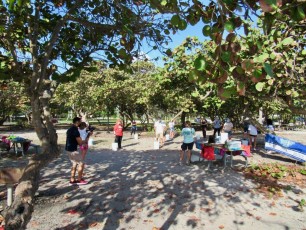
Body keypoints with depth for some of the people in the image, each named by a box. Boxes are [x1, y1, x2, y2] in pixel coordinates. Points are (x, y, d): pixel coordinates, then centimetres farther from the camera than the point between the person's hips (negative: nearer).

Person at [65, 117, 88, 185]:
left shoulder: (70, 129, 12)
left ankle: (72, 180, 21)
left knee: (74, 164, 17)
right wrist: (84, 141, 1)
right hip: (73, 150, -10)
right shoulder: (75, 130, -19)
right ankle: (79, 180, 9)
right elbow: (80, 142, -19)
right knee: (81, 163, 0)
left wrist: (82, 141, 14)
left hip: (69, 149, 10)